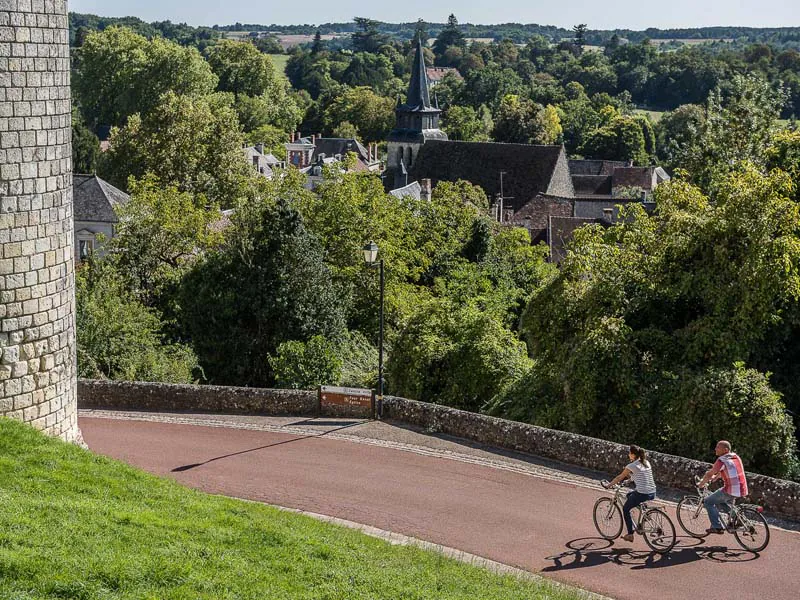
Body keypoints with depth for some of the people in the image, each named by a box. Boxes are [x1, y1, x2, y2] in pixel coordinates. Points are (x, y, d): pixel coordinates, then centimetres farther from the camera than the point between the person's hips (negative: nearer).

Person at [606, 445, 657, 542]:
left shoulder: (632, 466, -9)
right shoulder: (647, 463, 12)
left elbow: (619, 477, 1)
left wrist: (609, 485, 15)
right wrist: (625, 478, 34)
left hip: (642, 494, -7)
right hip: (652, 494, 7)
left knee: (625, 509, 15)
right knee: (630, 494, 32)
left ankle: (630, 535, 11)